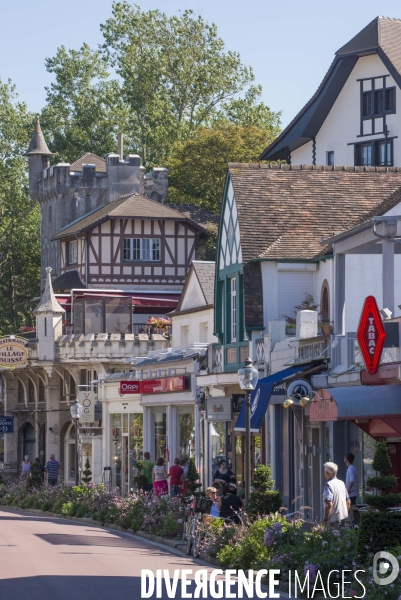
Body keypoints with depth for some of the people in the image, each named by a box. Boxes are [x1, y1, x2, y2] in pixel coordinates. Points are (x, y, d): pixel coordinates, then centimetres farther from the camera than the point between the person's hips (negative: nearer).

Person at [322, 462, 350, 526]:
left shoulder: (328, 485, -14)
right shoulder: (341, 483, 10)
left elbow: (329, 504, -23)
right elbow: (348, 502, 17)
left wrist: (325, 519, -17)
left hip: (334, 519, -8)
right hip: (343, 517, 8)